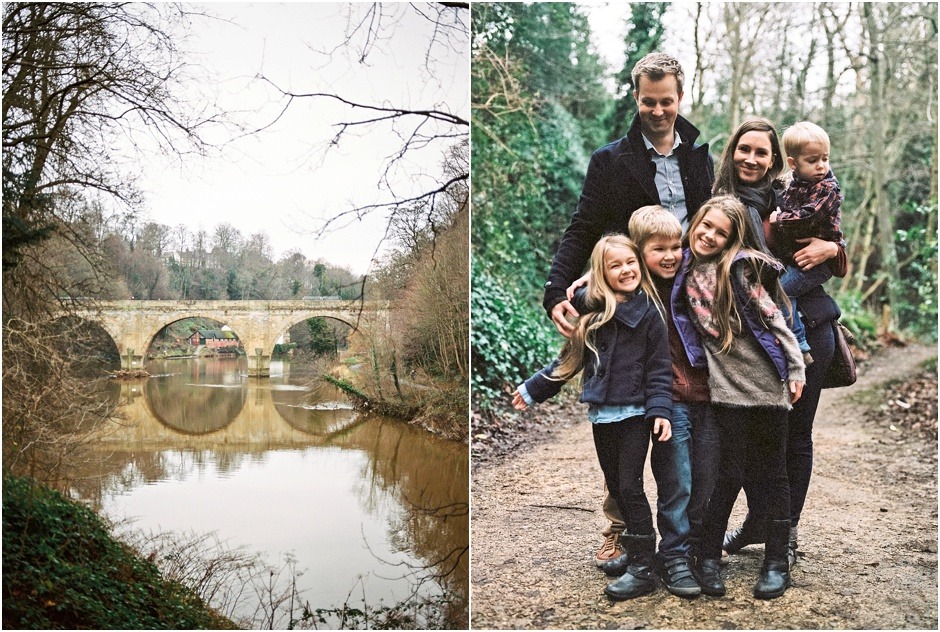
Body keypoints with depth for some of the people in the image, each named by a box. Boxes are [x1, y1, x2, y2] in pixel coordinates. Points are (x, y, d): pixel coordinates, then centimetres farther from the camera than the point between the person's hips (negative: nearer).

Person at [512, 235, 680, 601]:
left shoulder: (648, 312, -5)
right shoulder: (590, 311, 7)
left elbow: (659, 368, -6)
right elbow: (570, 359, 16)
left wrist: (660, 410, -17)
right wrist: (533, 389, 20)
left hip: (633, 415, -5)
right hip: (601, 415, 5)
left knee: (630, 488, -6)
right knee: (615, 488, 12)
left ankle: (643, 569, 2)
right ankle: (634, 547, 28)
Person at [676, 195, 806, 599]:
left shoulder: (740, 268, -7)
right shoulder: (684, 273, 4)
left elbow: (773, 320, -4)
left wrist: (795, 369, -4)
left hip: (768, 384, -2)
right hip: (727, 388, 2)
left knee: (771, 472, 7)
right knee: (730, 470, 2)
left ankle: (777, 562, 17)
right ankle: (708, 557, 15)